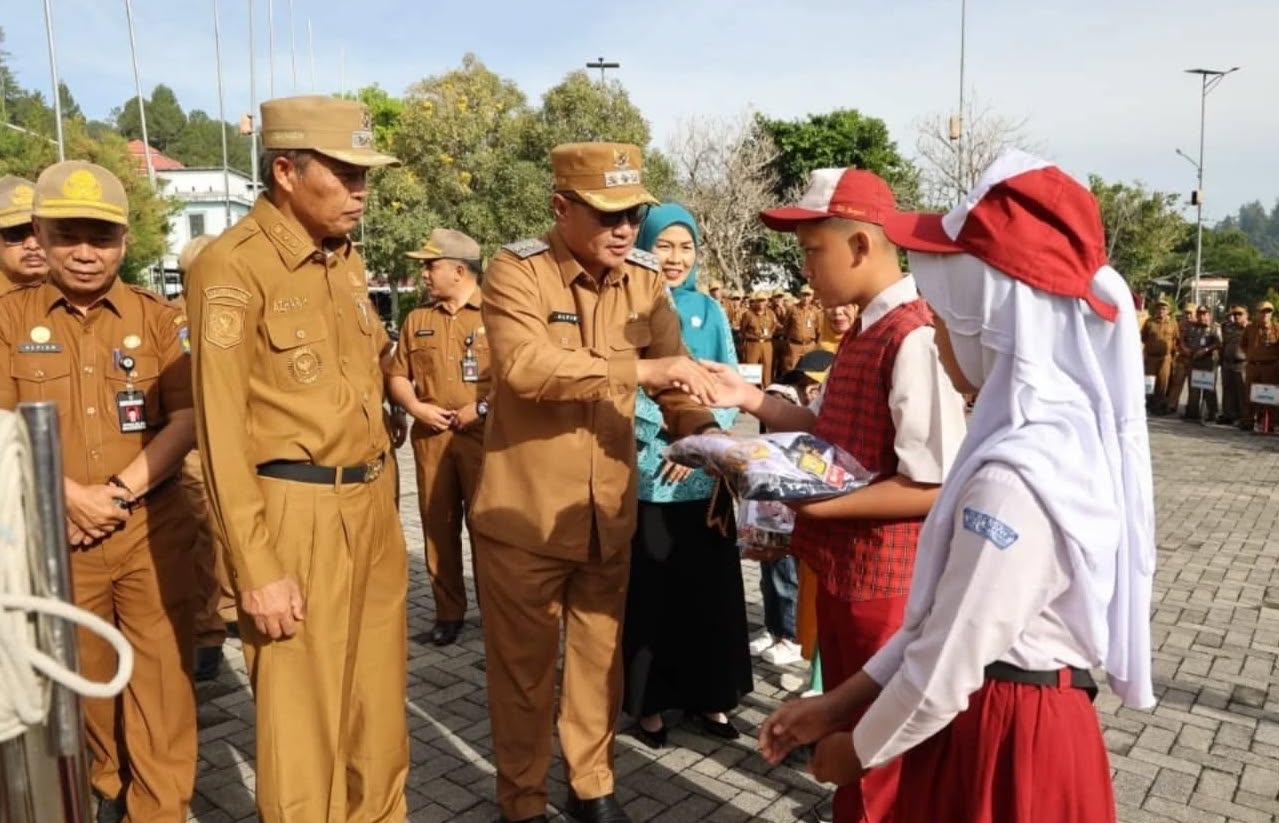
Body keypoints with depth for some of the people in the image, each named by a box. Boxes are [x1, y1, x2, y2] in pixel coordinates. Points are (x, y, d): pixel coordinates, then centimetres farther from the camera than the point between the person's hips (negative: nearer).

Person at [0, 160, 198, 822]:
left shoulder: (159, 319, 2)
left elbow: (188, 420, -6)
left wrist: (119, 494, -14)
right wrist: (72, 496, -14)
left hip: (151, 530, -1)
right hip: (56, 535, 1)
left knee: (161, 677, 2)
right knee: (84, 677, 16)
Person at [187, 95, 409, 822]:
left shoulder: (349, 260, 11)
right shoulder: (233, 267, -12)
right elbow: (221, 431, -14)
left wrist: (381, 490, 16)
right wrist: (255, 568, -15)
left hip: (373, 505, 7)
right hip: (297, 516, -7)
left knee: (378, 702, 18)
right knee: (303, 719, 6)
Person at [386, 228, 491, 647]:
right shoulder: (417, 319, 13)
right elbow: (397, 376, 14)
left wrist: (484, 407, -14)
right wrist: (415, 407, -4)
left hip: (484, 436, -4)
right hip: (431, 436, 4)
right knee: (438, 526, 7)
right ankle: (448, 611, 19)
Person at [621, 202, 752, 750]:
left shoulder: (710, 311, 8)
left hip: (704, 474, 3)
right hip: (645, 474, -3)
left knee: (708, 586, 9)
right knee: (649, 592, 4)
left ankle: (708, 697, 25)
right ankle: (649, 702, 20)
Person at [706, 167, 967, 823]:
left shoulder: (914, 339, -23)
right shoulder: (864, 332, 7)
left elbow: (935, 488, -26)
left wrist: (819, 503, -25)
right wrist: (752, 399, 3)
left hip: (883, 583, -9)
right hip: (841, 571, 9)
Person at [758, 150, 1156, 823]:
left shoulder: (1016, 478, -28)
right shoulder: (1058, 434, 3)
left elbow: (946, 671, -22)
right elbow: (942, 616, 5)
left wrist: (858, 750, -3)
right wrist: (840, 702, 5)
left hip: (1000, 741, -8)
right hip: (1005, 719, 8)